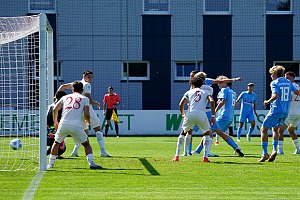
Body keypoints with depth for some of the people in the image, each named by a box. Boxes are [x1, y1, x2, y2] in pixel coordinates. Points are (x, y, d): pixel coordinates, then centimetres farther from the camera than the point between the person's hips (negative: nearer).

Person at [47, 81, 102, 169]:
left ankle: (51, 164, 25)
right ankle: (91, 163, -2)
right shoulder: (85, 99, 14)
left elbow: (55, 109, 14)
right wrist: (88, 122, 25)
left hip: (63, 124, 2)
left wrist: (55, 121, 30)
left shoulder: (65, 97, 22)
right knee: (86, 144, 13)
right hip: (76, 125, -2)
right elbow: (86, 114, 3)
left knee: (56, 142, 24)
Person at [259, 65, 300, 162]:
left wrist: (268, 101, -7)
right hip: (286, 111, 7)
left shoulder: (274, 83, -9)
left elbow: (275, 96, -23)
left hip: (276, 110, -7)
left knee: (263, 129, 3)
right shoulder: (288, 82, 10)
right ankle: (274, 150, 7)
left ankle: (265, 153, -5)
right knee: (275, 129, 25)